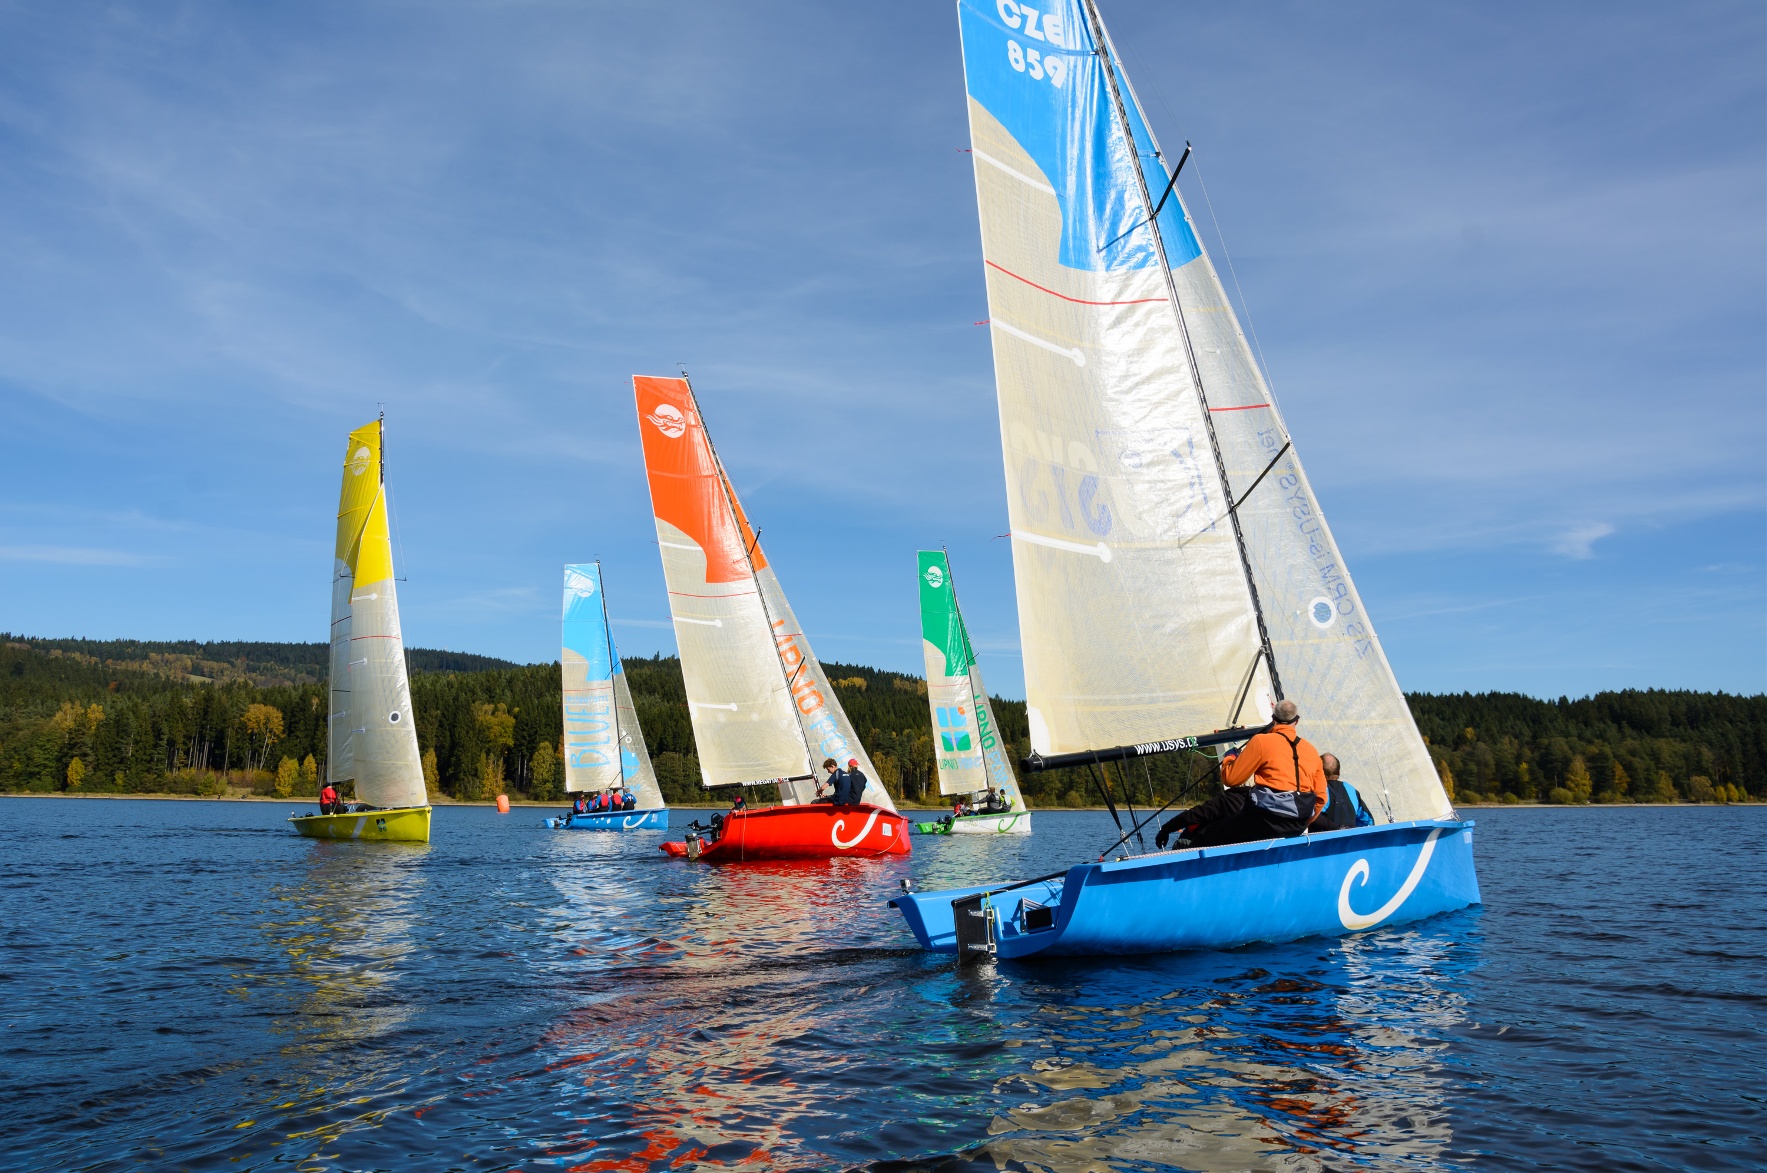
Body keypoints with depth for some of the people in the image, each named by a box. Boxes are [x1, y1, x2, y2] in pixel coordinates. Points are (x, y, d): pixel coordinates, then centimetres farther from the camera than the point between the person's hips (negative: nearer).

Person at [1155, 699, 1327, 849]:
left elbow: (1231, 779, -3)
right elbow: (1320, 797, 12)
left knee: (1203, 838, 3)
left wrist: (1229, 758, 17)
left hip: (1267, 820, -7)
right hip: (1297, 826, 7)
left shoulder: (1261, 741, -4)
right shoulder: (1311, 749, 11)